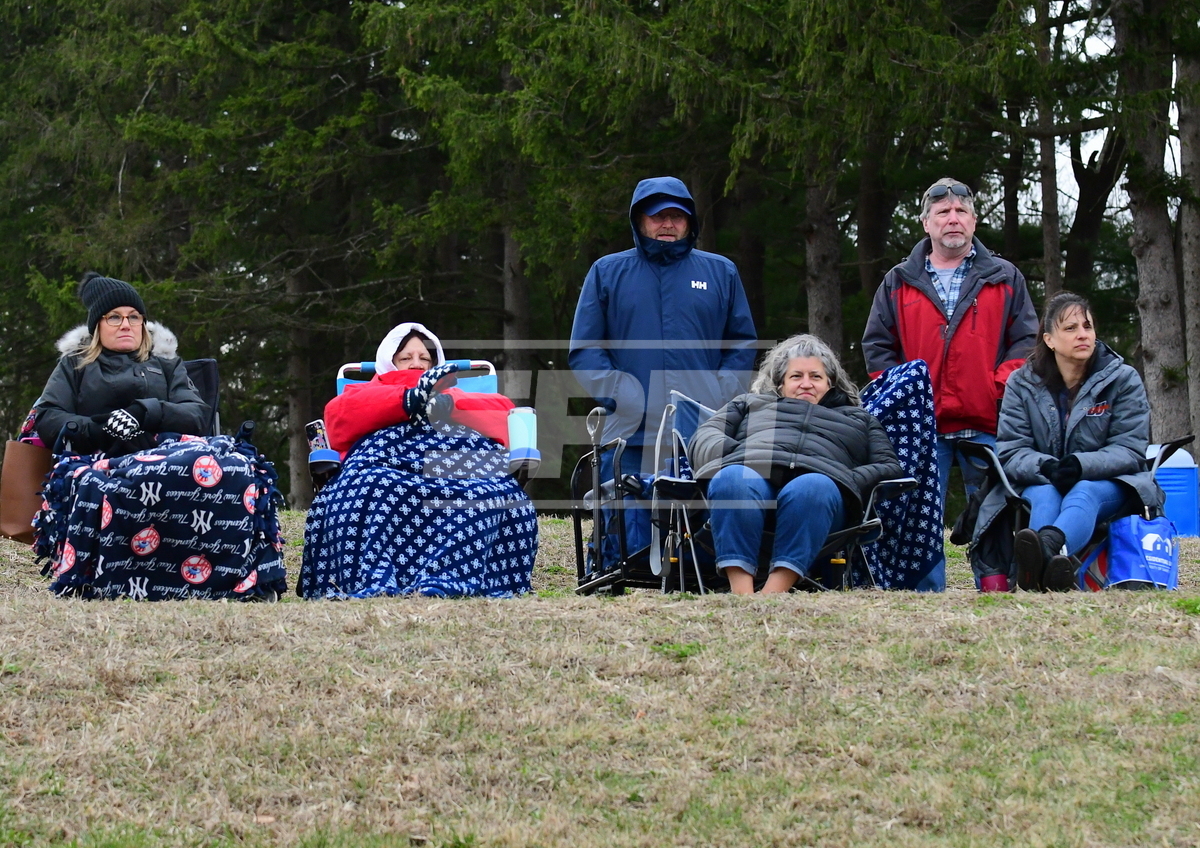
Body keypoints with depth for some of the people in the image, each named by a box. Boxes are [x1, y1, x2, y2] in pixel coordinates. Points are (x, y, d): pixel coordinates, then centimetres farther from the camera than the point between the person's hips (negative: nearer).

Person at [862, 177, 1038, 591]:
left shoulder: (1004, 278, 12)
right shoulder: (899, 283, 14)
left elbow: (1025, 341, 7)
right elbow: (876, 345, 12)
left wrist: (1000, 387, -8)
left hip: (986, 425, -1)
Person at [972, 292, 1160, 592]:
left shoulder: (1123, 380, -1)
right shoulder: (1022, 383, 1)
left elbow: (1130, 450, -9)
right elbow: (1010, 451, -6)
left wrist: (1081, 465, -29)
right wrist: (1045, 466, -29)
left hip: (1109, 485, -1)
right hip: (1041, 483, 1)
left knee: (1084, 494, -36)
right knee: (1043, 495, -35)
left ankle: (1047, 547, -73)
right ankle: (1048, 562, -70)